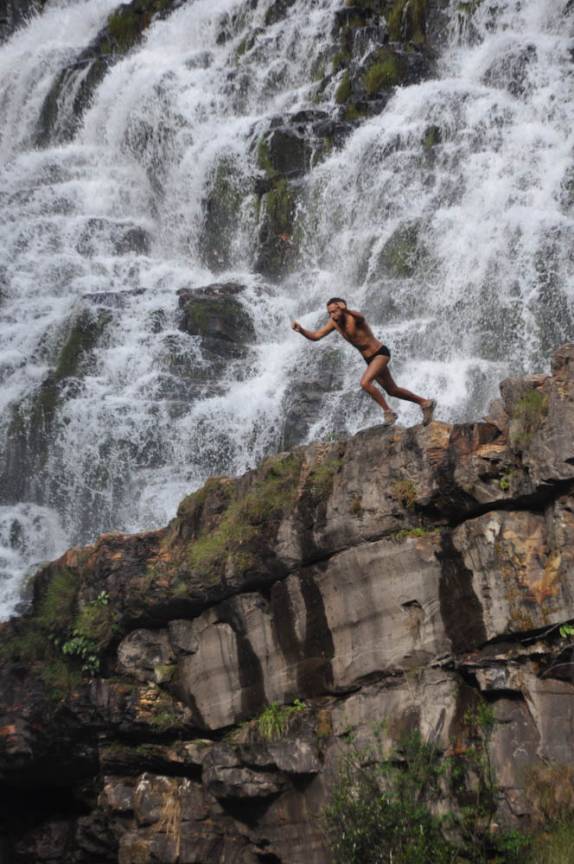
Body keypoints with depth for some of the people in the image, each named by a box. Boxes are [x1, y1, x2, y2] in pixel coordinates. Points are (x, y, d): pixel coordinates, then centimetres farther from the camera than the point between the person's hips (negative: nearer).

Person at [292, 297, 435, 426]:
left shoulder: (354, 318, -27)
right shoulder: (334, 323, -6)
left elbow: (360, 317, -52)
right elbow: (315, 336, -6)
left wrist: (347, 310, -74)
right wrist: (301, 330, -26)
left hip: (381, 353, -9)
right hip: (370, 358, 9)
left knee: (365, 383, -27)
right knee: (392, 390, 17)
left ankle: (388, 412, -10)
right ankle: (425, 403, 35)